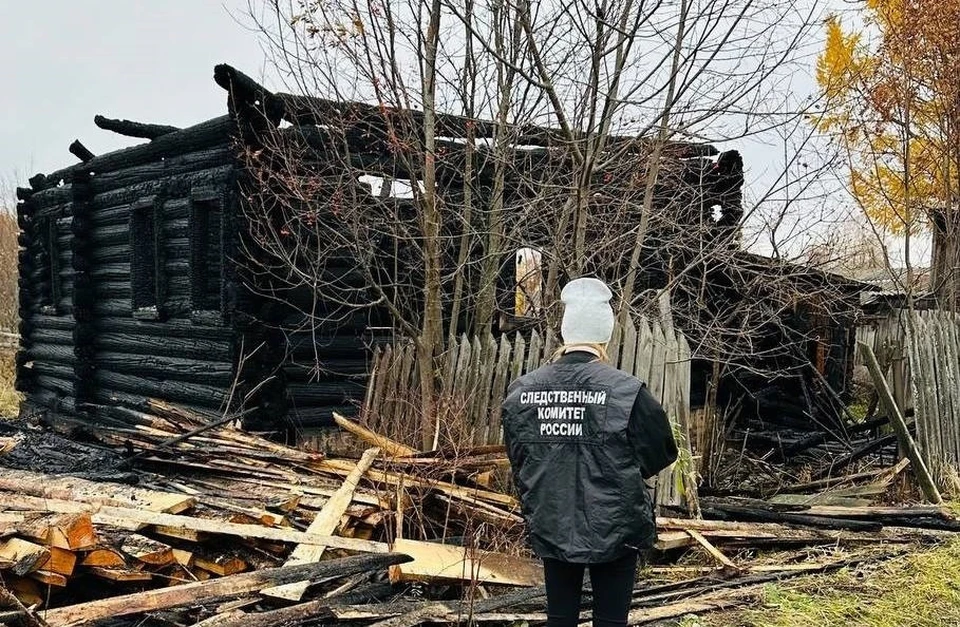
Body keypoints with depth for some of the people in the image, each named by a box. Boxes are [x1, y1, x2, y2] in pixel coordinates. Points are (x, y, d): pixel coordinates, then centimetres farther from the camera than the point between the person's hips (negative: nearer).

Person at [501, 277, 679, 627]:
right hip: (613, 531, -3)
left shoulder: (522, 391, -5)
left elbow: (518, 460, 6)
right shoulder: (626, 391, -16)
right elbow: (661, 454, -4)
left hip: (551, 528, 3)